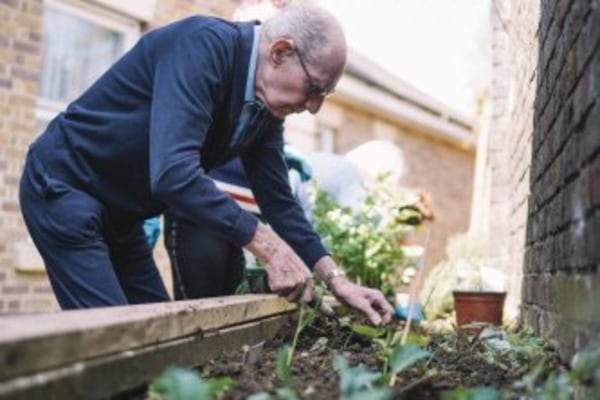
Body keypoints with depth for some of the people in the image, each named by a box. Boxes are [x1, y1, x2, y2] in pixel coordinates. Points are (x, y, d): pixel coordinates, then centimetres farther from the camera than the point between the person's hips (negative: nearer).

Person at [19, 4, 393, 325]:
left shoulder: (267, 109, -1)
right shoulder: (204, 43, -27)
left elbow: (279, 201, 4)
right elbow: (173, 171, -38)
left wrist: (336, 279, -5)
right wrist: (268, 246, -35)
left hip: (117, 212, 9)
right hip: (64, 186, -8)